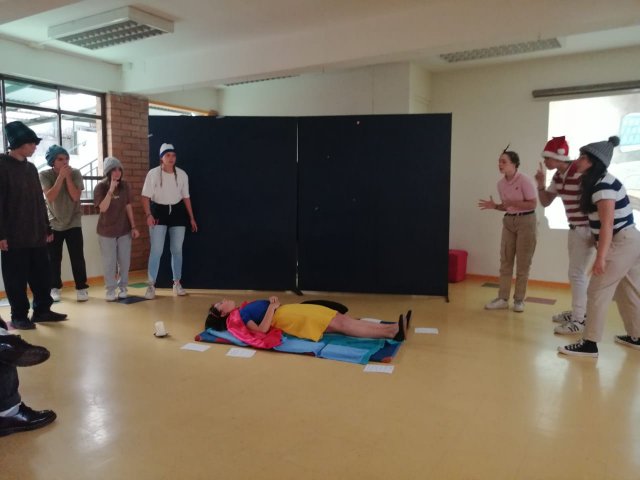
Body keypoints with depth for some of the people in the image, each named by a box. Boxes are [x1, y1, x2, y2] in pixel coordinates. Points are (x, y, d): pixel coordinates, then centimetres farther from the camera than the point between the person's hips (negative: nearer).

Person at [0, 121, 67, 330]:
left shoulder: (31, 168, 14)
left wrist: (47, 228, 15)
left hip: (36, 234, 6)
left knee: (41, 274, 10)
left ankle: (42, 310, 21)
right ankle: (19, 316, 13)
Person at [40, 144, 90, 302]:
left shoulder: (75, 173, -7)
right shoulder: (44, 175, -8)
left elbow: (75, 196, -15)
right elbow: (50, 197, -20)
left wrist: (67, 176, -20)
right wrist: (61, 176, -23)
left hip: (73, 223, 0)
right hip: (53, 224, 0)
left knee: (77, 257, -4)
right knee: (54, 258, 5)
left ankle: (81, 288, 6)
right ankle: (55, 288, 19)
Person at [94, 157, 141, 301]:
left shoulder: (125, 186, 2)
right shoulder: (100, 187, -8)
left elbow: (128, 207, 5)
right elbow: (103, 208, -20)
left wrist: (133, 227, 3)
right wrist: (111, 190, -27)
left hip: (124, 230, 3)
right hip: (106, 231, -3)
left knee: (125, 261, 6)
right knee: (109, 262, 0)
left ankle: (123, 287, 19)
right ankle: (111, 290, 9)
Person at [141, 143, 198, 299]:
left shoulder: (182, 174, 1)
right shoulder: (153, 173, -8)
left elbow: (186, 197, 8)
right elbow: (146, 196, -7)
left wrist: (191, 218, 8)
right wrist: (148, 215, -20)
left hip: (177, 212, 3)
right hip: (159, 212, -3)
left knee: (177, 250, 7)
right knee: (156, 250, -7)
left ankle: (177, 283, 19)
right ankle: (151, 286, 1)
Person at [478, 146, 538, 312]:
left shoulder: (525, 180, -15)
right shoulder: (501, 183, 5)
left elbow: (533, 204, -15)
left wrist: (513, 203, -24)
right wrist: (494, 206, -3)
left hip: (526, 221, -6)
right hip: (509, 221, 6)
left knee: (523, 263, 2)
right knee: (505, 261, 5)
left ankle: (519, 300, 13)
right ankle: (503, 298, 11)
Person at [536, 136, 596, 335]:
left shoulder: (580, 173, -23)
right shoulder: (558, 176, 3)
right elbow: (545, 202, 12)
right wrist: (541, 184, -6)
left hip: (586, 230, -8)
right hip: (574, 229, 9)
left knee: (577, 274, -3)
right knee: (578, 273, 17)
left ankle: (579, 320, 7)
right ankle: (578, 312, 31)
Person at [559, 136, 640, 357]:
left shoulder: (603, 186, -19)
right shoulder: (601, 182, 11)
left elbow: (607, 224, -24)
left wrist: (600, 257, -25)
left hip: (621, 244, -10)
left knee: (597, 292, -7)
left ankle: (590, 344, -3)